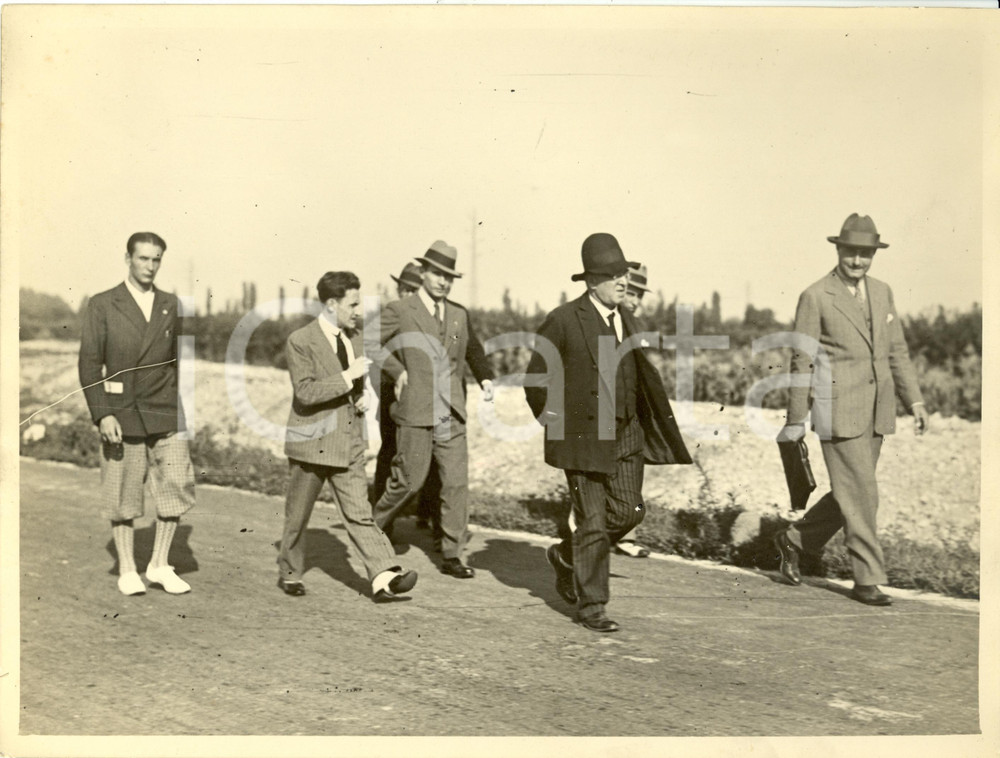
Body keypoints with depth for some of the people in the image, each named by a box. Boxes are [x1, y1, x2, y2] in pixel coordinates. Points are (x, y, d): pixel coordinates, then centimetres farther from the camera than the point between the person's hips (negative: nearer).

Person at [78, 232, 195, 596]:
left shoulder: (171, 306, 10)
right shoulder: (102, 305, 0)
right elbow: (89, 363, -3)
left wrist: (185, 409, 11)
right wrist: (101, 414, -12)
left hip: (166, 414, 3)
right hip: (122, 415, -3)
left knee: (178, 487, -3)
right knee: (122, 497, 4)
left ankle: (160, 565, 12)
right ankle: (127, 570, 17)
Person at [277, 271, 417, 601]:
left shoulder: (355, 337, 10)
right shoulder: (300, 341, -12)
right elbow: (305, 392, -22)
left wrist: (362, 399, 5)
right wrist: (348, 376, -24)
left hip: (349, 442, 5)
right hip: (312, 442, -5)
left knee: (359, 512, -4)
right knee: (298, 515, 10)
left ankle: (384, 577, -12)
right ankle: (289, 574, 28)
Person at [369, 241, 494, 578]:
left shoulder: (459, 314, 12)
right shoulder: (399, 311, -2)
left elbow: (473, 350, 25)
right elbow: (369, 344, 3)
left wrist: (485, 378, 8)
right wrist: (397, 371, -7)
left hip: (452, 415, 4)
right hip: (415, 415, -4)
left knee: (456, 483, 1)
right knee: (409, 481, 1)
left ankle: (451, 555, 9)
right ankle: (377, 523, 29)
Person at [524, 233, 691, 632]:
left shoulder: (626, 319, 9)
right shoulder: (562, 321, -11)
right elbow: (535, 381, -6)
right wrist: (556, 424, -4)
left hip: (625, 435, 6)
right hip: (583, 436, -6)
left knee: (629, 511, 5)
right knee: (593, 521, -2)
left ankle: (566, 556, 29)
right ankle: (591, 605, 12)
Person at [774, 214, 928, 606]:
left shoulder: (882, 292, 11)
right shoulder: (815, 297, -7)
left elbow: (896, 351, 15)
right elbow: (802, 362, -6)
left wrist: (915, 401, 9)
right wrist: (795, 422, -5)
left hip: (876, 412, 7)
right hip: (837, 411, -6)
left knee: (853, 492, 12)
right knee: (860, 493, -5)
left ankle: (794, 539, 31)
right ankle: (867, 579, 5)